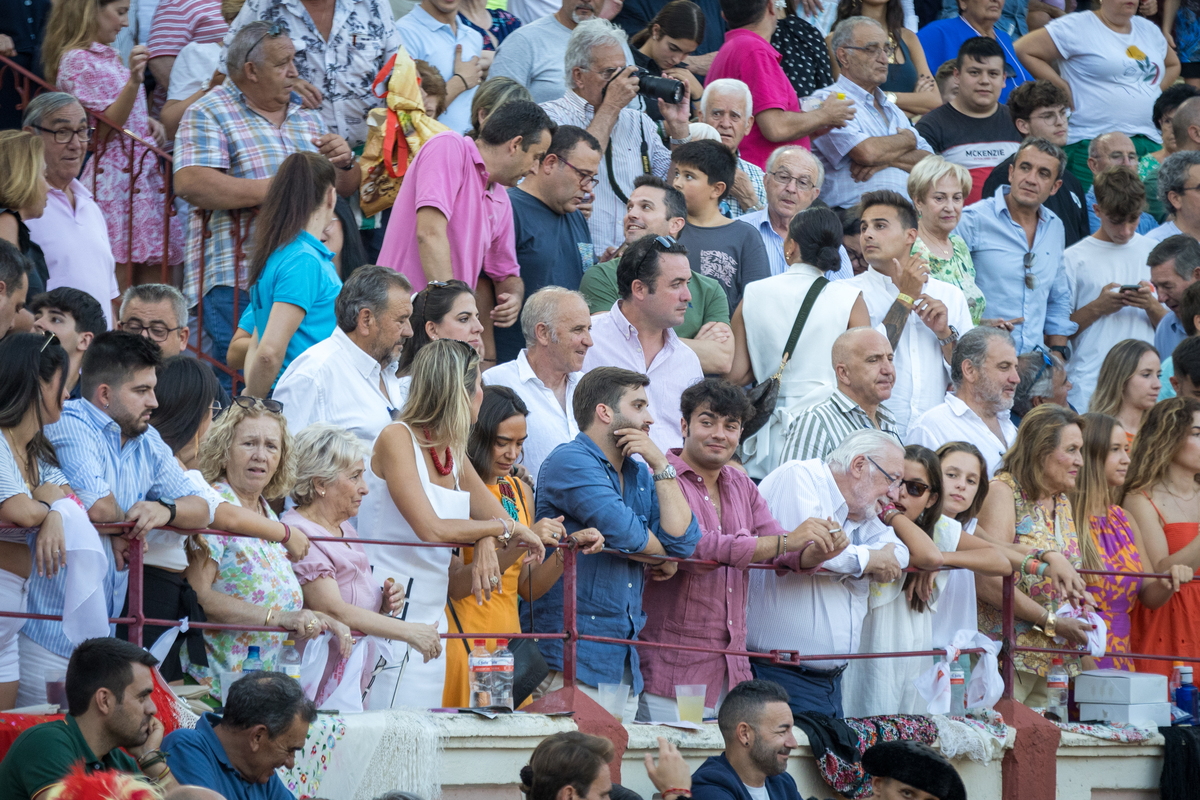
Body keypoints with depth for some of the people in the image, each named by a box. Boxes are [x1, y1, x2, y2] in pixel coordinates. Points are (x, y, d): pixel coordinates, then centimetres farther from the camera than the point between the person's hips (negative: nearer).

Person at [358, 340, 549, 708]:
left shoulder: (455, 456, 13)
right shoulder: (397, 439, -10)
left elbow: (510, 529, 14)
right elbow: (432, 529, -20)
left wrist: (487, 540, -10)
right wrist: (500, 528, -7)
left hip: (432, 620, 8)